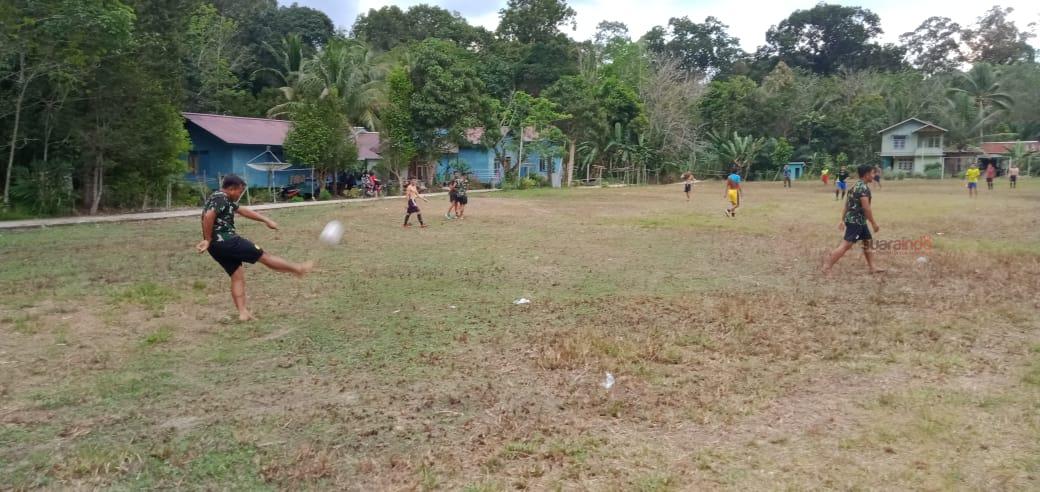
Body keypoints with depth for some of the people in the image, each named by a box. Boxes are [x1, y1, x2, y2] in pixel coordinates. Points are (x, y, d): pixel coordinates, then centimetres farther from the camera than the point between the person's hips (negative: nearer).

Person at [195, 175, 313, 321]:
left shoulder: (225, 200, 20)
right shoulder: (220, 198, -12)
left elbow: (243, 211, 27)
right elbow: (208, 216, -25)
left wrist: (265, 220, 26)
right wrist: (208, 239, -17)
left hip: (217, 247, 10)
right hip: (225, 241, -10)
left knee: (238, 276, 9)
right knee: (264, 255, 0)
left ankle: (243, 313, 4)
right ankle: (298, 269, 11)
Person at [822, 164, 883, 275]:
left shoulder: (855, 186, 13)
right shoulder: (863, 188, -17)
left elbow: (846, 204, 16)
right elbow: (866, 207, -21)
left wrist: (843, 220, 18)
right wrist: (874, 223, -14)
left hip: (859, 220, 11)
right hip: (855, 221, -11)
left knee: (868, 242, 18)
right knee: (845, 245, -10)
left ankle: (872, 267, 26)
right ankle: (826, 267, -9)